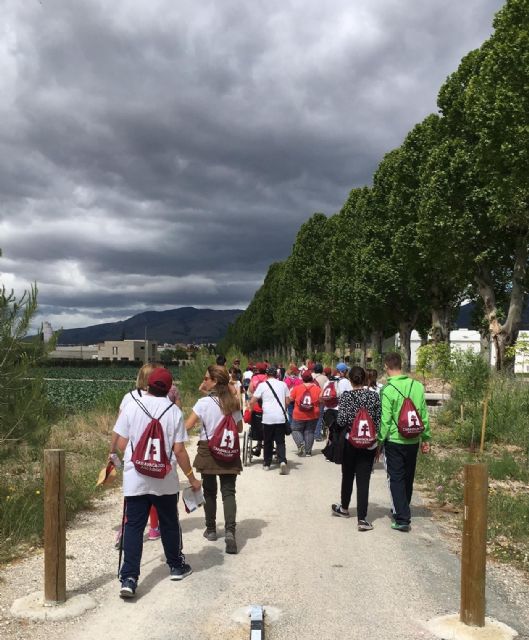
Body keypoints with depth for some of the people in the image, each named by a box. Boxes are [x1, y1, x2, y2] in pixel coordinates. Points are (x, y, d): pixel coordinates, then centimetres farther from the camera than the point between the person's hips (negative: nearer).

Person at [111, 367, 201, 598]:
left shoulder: (131, 407, -6)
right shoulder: (173, 411, -7)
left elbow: (121, 444, -3)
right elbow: (179, 450, -8)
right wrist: (192, 478, 3)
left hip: (135, 479, 0)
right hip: (165, 481, 0)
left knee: (133, 527, 4)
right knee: (169, 524, 18)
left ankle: (129, 578, -3)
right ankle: (176, 566, 34)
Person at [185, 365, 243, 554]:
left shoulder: (204, 402, -11)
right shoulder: (233, 403, 1)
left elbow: (187, 425, -14)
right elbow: (239, 428, 10)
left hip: (208, 451, -2)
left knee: (209, 492, 13)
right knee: (229, 492, 1)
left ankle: (211, 529, 25)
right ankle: (230, 530, -15)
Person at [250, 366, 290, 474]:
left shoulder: (262, 385, 0)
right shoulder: (283, 384, 9)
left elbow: (252, 402, -2)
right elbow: (288, 401, 14)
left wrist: (250, 410, 16)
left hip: (268, 417, -2)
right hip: (281, 417, 2)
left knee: (268, 441, 12)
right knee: (280, 441, 5)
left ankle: (267, 463, 19)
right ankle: (282, 461, -15)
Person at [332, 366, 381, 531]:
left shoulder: (345, 396, -8)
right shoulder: (374, 396, -3)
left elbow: (341, 421, -16)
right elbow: (378, 422, -2)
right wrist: (378, 443, 7)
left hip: (349, 442, 0)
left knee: (348, 476, 18)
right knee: (364, 480, 2)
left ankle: (344, 508, 38)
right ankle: (362, 519, -2)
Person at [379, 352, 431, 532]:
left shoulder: (387, 390, -15)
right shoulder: (417, 386, 0)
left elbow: (385, 420, -15)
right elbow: (424, 415, 5)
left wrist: (379, 441, -5)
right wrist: (426, 438, 13)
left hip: (394, 441, -5)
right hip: (413, 441, 5)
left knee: (396, 480, 3)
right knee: (408, 478, 19)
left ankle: (402, 519, -2)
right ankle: (402, 511, 35)